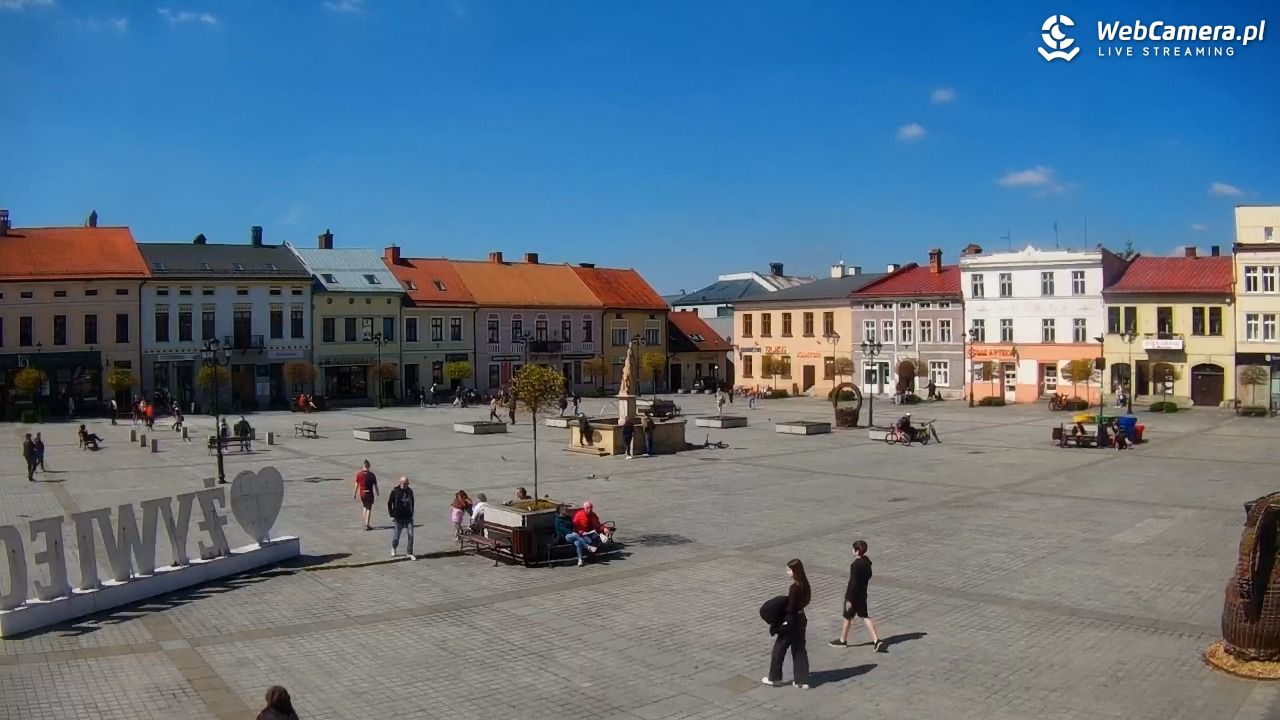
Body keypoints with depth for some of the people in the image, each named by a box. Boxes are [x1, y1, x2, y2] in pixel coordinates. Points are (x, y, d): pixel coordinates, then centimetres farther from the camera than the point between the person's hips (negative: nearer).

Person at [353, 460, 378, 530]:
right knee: (368, 509, 4)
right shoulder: (372, 475, -9)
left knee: (365, 507, 24)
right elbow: (375, 485, -3)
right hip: (369, 493, -3)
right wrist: (377, 493, 12)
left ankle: (365, 523, 22)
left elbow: (356, 485, -2)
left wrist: (355, 493, 8)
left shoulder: (359, 474, -6)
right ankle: (367, 525, 1)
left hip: (362, 493, 3)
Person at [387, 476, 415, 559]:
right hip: (399, 518, -3)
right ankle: (393, 548, 37)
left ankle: (409, 553, 4)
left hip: (409, 518, 3)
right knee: (397, 536, 7)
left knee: (411, 535, -5)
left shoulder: (410, 491, 3)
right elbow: (389, 503, -3)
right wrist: (392, 515, -6)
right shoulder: (395, 491, -8)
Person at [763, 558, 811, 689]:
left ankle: (774, 678, 20)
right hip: (801, 619, 8)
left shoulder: (794, 587, -24)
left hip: (791, 621, -8)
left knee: (779, 648, 8)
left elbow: (790, 608, -22)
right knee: (800, 650, 14)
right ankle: (802, 680, 17)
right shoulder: (804, 584, 2)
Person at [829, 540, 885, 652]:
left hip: (853, 596, -8)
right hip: (862, 595, 8)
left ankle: (843, 640, 27)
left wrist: (849, 599, -20)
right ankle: (876, 640, 4)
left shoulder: (855, 565, -26)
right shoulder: (867, 562, 0)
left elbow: (853, 583, -25)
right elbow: (869, 575, 15)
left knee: (847, 617, 10)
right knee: (865, 616, 13)